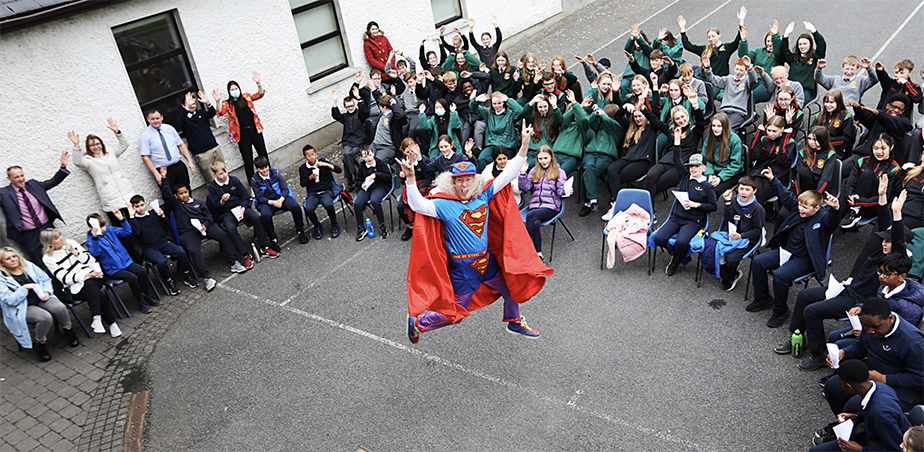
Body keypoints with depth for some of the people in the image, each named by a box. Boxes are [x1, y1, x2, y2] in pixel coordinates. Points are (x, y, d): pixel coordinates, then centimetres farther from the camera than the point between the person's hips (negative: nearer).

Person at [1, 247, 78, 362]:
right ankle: (39, 344, -9)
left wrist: (47, 292, -4)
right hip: (24, 308, -4)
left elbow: (45, 279, 14)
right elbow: (10, 300, -13)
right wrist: (24, 288, -21)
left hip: (41, 298, 4)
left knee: (60, 308, -28)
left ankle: (67, 330, 1)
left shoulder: (29, 266, 9)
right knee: (45, 317, -33)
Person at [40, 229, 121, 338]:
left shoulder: (70, 243, 9)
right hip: (75, 287, -2)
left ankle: (97, 319, -34)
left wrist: (74, 251, -8)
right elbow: (65, 278, -9)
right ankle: (111, 323, -37)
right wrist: (86, 275, -21)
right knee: (90, 285, -34)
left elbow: (90, 259, 7)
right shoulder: (48, 258, -1)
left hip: (91, 277, 2)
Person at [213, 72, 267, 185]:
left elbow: (260, 94, -3)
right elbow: (220, 112, -14)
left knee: (263, 156, 10)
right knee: (248, 161, 4)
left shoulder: (246, 97, 8)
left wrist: (258, 84, -22)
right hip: (242, 136, -1)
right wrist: (218, 102, -33)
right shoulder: (227, 104, 3)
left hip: (255, 130, 1)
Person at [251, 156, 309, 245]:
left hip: (281, 197, 1)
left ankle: (300, 231, -5)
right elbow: (260, 198, -8)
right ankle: (273, 239, -14)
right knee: (265, 215, -35)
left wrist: (281, 200, -23)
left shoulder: (276, 173, -2)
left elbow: (285, 189, -3)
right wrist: (272, 202, -26)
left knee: (295, 207, -27)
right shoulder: (254, 180, -5)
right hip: (266, 202, -1)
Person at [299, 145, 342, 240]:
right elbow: (302, 183, 10)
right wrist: (310, 177, -8)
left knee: (328, 205, -33)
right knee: (308, 209, -27)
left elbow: (339, 170, -2)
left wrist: (326, 164, -16)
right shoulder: (302, 168, 7)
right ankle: (317, 226, 3)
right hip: (312, 193, 2)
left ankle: (334, 225, -6)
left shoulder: (323, 161, 3)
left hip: (326, 190, -2)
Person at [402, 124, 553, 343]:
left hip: (487, 260, 6)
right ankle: (417, 322, 28)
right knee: (455, 314, 4)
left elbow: (508, 174, -1)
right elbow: (418, 205, -31)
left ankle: (514, 322, 52)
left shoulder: (483, 195, -3)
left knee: (512, 288, 22)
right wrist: (411, 179, -44)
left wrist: (524, 145, -6)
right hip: (462, 268, -5)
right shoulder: (444, 205, -16)